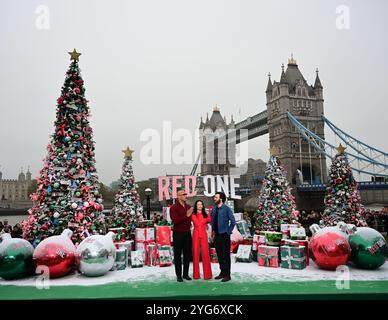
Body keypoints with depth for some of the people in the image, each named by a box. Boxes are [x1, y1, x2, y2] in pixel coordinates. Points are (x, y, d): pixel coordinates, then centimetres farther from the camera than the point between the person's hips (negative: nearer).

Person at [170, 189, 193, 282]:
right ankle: (178, 275, 15)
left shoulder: (189, 207, 8)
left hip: (187, 233, 5)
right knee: (178, 255, 4)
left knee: (187, 254, 10)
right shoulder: (173, 208, -9)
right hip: (178, 233, -5)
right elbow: (175, 221, -19)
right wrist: (186, 216, -23)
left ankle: (185, 274, 23)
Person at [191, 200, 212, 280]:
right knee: (195, 253, 1)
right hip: (196, 235, -1)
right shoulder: (193, 215, 2)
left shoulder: (206, 215, 8)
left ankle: (207, 274, 5)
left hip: (204, 235, 1)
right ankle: (196, 274, 11)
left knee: (205, 254, -3)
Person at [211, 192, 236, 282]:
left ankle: (227, 275, 8)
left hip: (224, 235, -6)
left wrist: (228, 231, -6)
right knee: (219, 255, 14)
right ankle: (222, 272, 26)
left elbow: (233, 222, -8)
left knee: (226, 255, -1)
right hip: (217, 235, 6)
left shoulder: (227, 209, -10)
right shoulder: (213, 209, 7)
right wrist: (213, 232, 10)